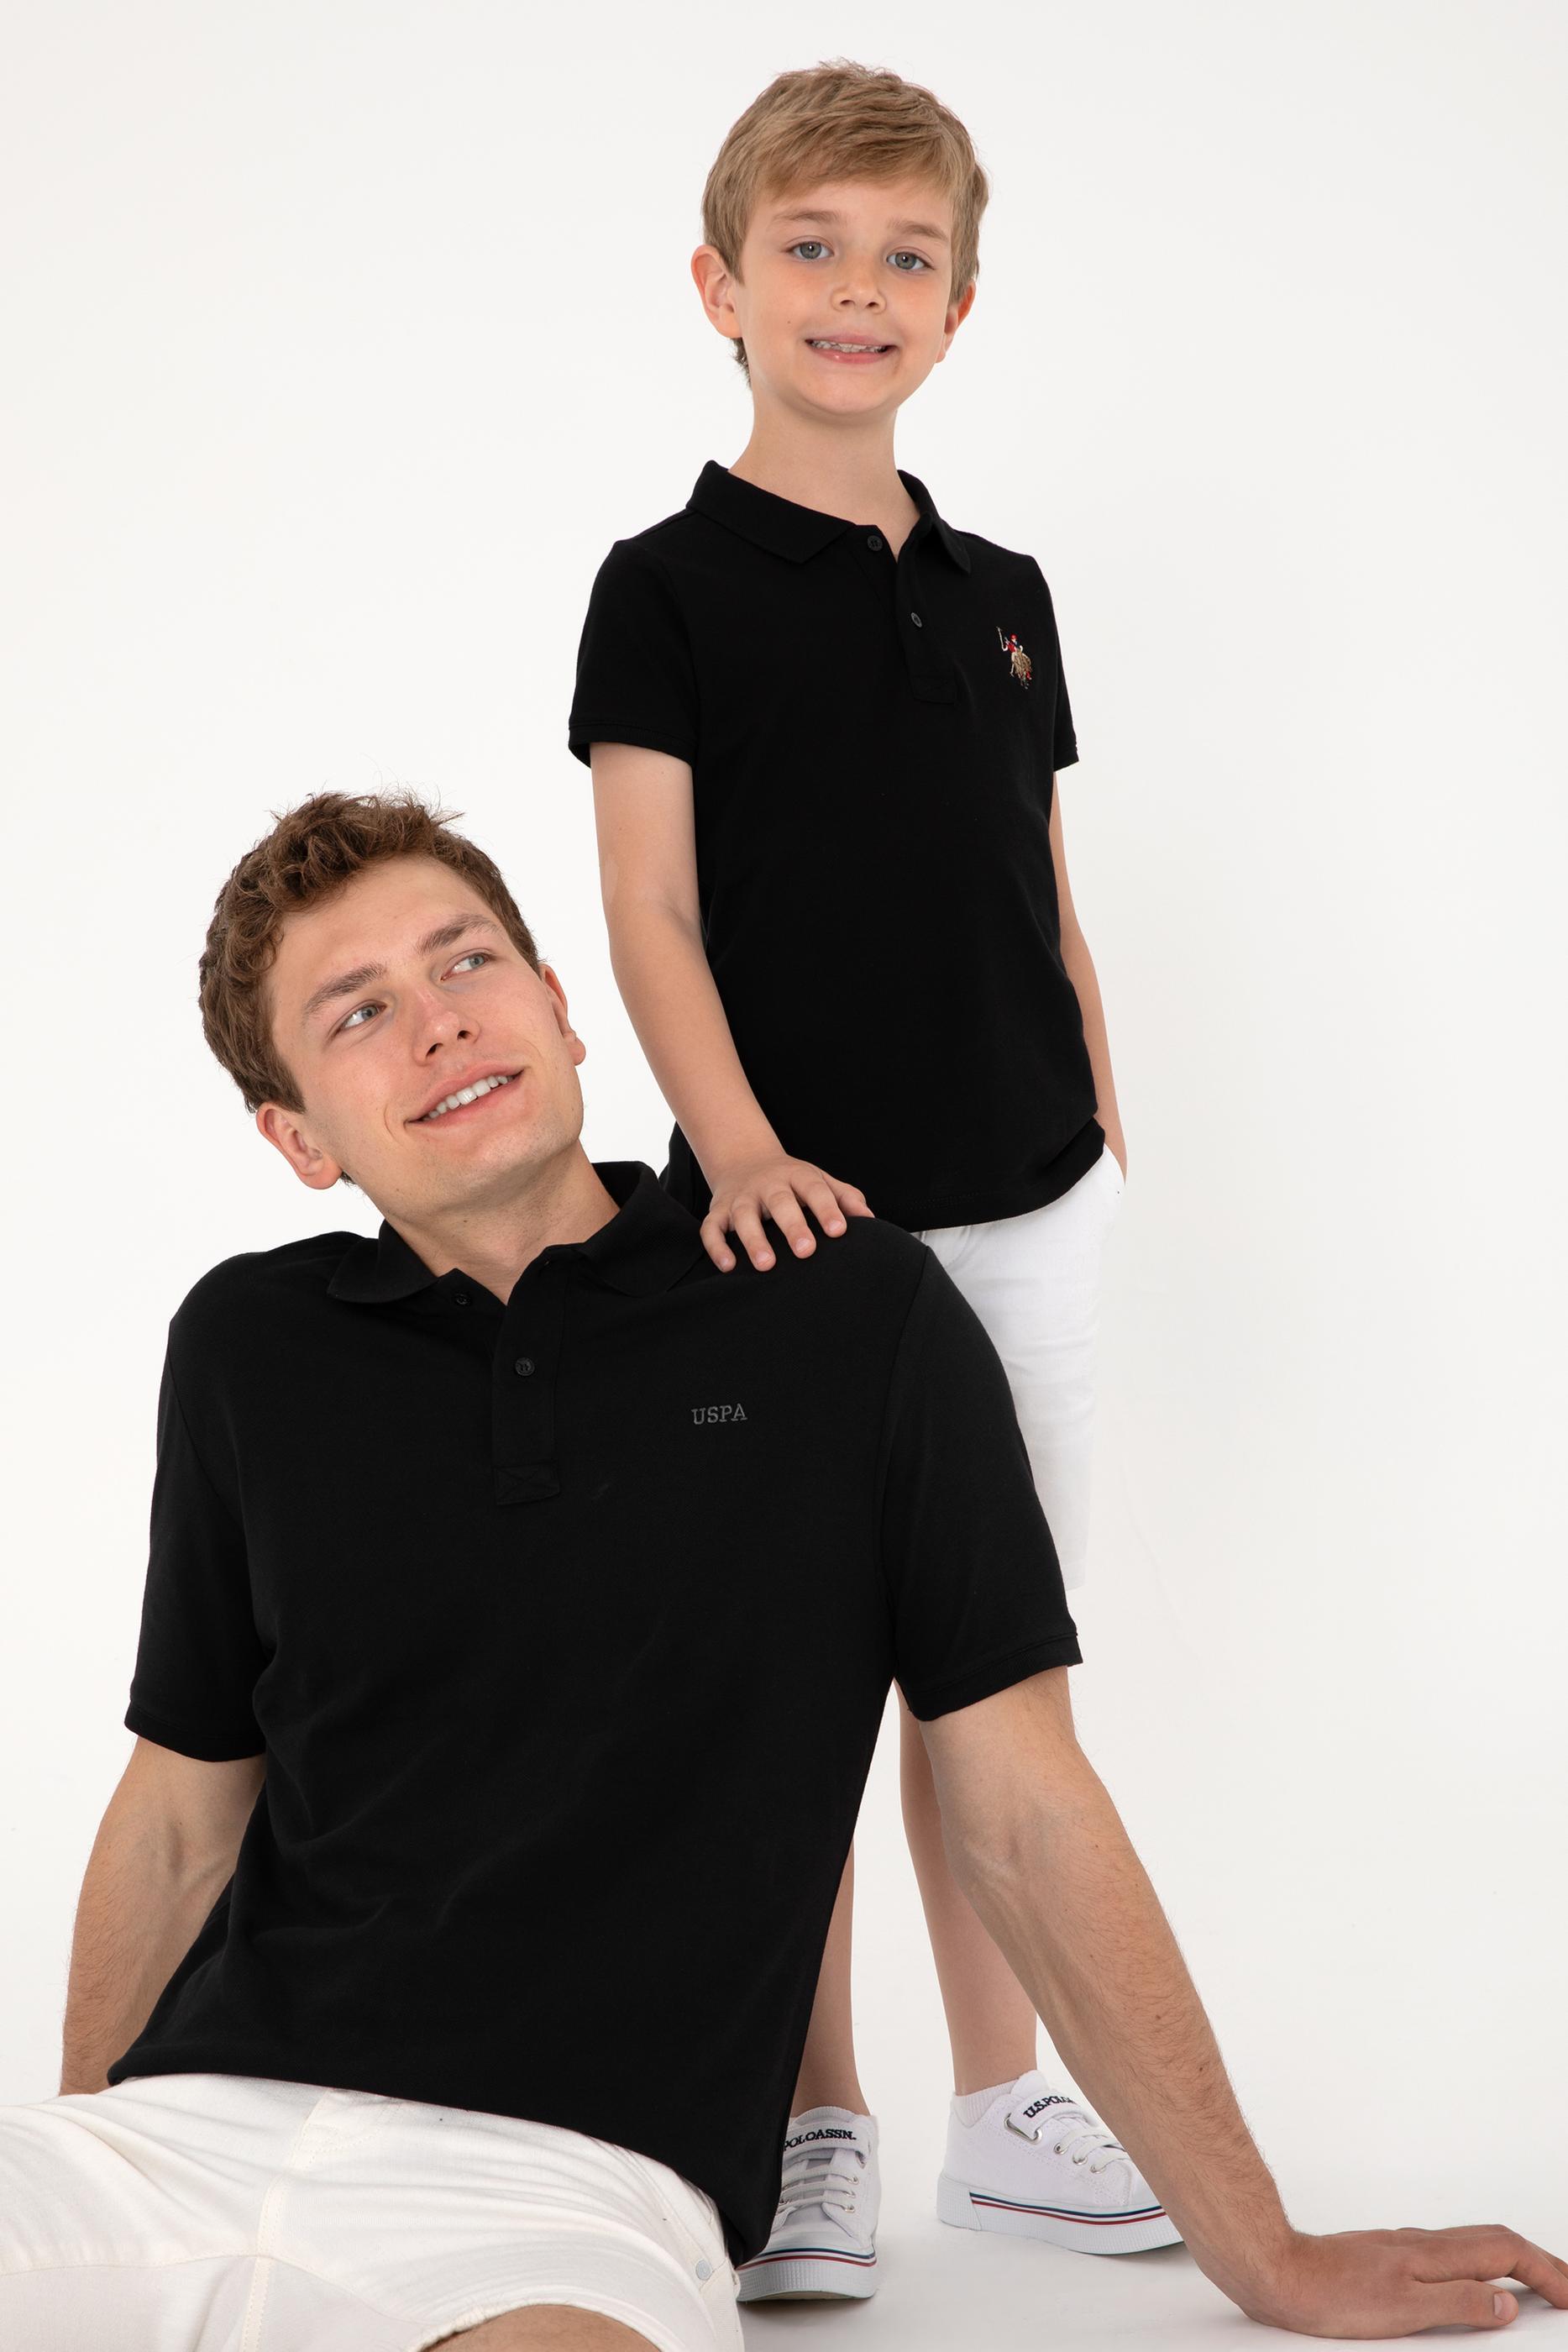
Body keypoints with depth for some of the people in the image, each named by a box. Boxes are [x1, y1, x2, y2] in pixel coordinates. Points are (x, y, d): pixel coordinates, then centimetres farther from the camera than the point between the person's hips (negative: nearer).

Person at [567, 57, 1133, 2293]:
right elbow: (653, 915, -9)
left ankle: (1002, 2103, 22)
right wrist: (739, 1153, -22)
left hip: (1018, 1209, 4)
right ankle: (817, 2125, 15)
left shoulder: (1001, 595, 11)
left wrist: (1103, 1133, 11)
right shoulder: (670, 589, -3)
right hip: (802, 1217, -4)